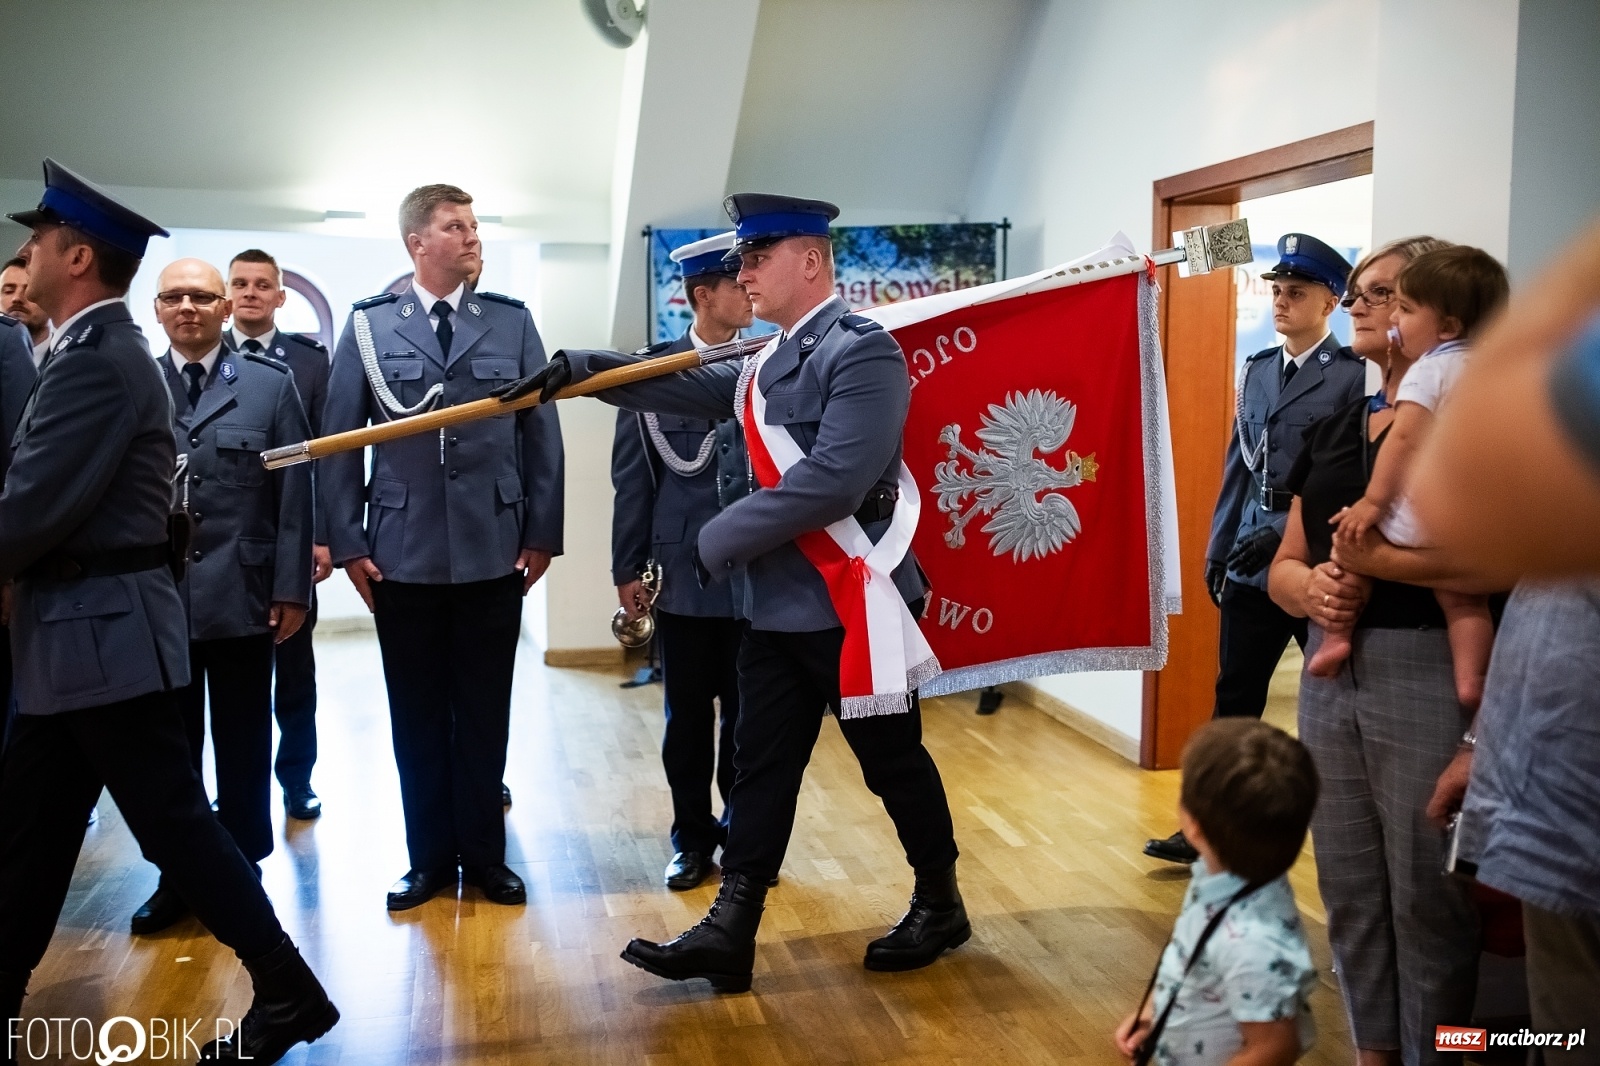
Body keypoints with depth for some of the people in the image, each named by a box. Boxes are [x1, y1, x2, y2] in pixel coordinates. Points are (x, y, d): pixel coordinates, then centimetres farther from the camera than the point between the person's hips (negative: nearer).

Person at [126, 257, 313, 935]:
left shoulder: (270, 384, 2)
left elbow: (294, 493, -1)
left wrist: (291, 588, -6)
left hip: (242, 596, -1)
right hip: (153, 599, 2)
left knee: (243, 749, 9)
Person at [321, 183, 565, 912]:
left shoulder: (512, 321, 5)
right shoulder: (369, 324, 3)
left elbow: (542, 431, 4)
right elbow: (337, 438, 3)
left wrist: (543, 533, 0)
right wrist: (346, 542, -2)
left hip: (495, 550, 0)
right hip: (403, 553, 0)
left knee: (485, 712, 9)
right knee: (417, 714, 9)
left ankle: (483, 852, 23)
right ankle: (430, 855, 23)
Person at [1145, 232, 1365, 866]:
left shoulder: (1353, 375, -8)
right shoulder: (1257, 370, 12)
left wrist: (1284, 532, -21)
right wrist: (1217, 550, 13)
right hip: (1252, 571, 6)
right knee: (1233, 702, 11)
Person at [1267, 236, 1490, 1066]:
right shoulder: (1330, 432, 14)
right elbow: (1283, 566, 14)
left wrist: (1366, 555, -15)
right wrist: (1310, 587, -8)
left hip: (1430, 674, -7)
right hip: (1331, 673, 7)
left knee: (1428, 895, 5)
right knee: (1348, 888, 15)